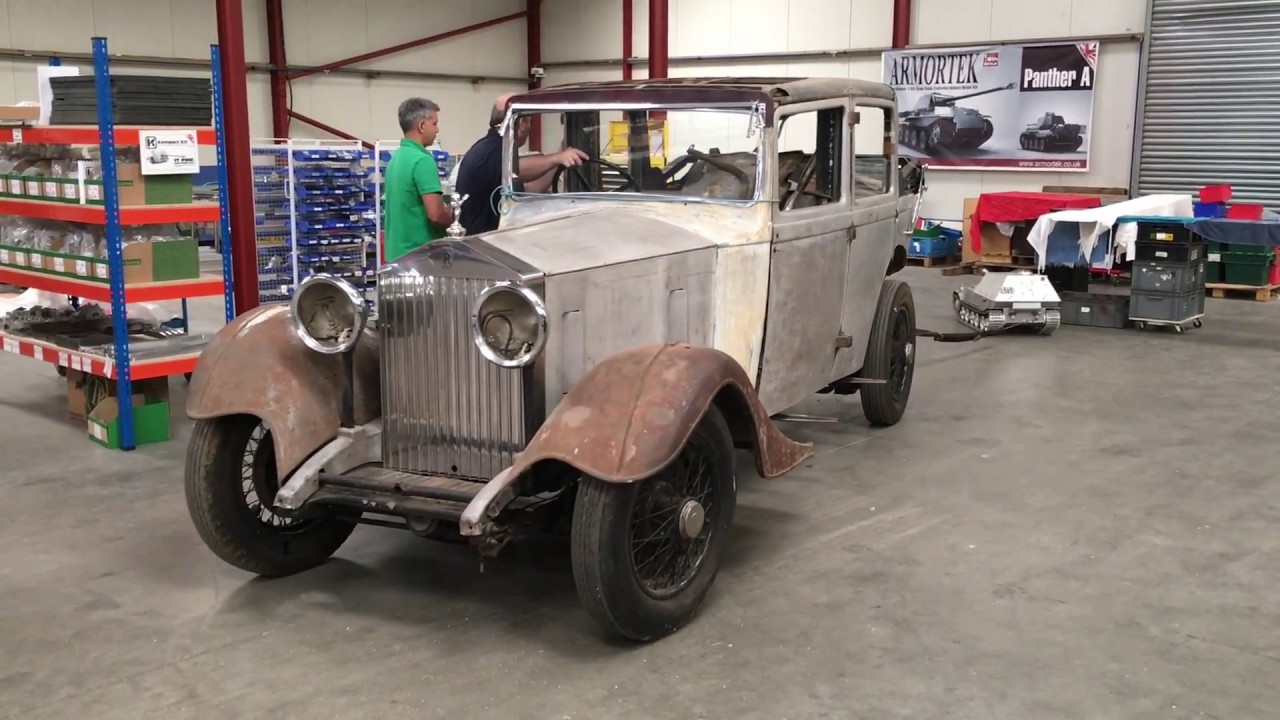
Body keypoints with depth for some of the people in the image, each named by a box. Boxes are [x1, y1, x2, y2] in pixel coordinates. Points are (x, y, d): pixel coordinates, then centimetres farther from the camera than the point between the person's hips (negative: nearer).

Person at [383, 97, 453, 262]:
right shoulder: (422, 160, -17)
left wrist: (445, 207, 17)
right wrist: (454, 218, -3)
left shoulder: (395, 157, 12)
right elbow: (436, 214, -23)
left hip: (397, 252, 9)